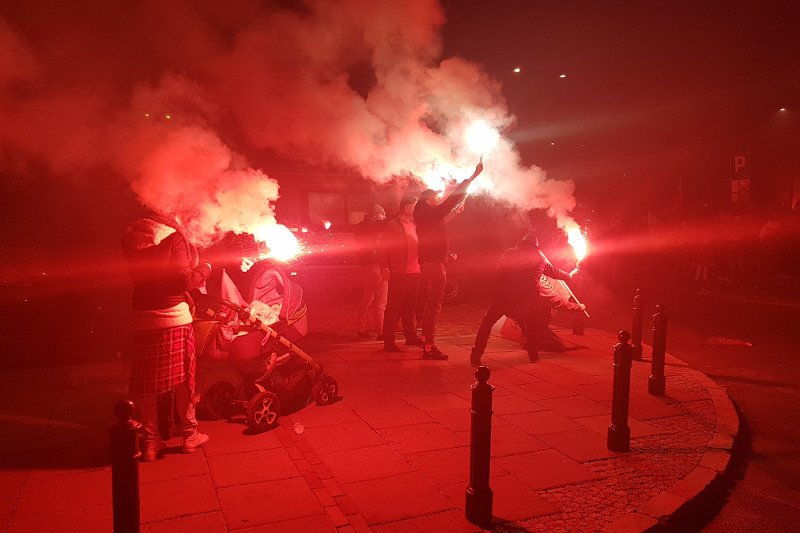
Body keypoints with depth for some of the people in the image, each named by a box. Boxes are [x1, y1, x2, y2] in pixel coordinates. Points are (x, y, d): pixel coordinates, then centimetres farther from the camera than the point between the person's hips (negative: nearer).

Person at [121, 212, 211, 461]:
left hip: (142, 318, 4)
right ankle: (190, 434, 21)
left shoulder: (129, 236, 5)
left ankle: (150, 441, 18)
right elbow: (184, 281, -15)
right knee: (182, 377, 10)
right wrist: (205, 269, 2)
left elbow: (134, 275, 14)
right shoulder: (173, 236, -12)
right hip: (174, 316, -4)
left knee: (146, 383, 10)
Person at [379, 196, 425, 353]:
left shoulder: (413, 225, 18)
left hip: (414, 272, 8)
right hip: (398, 273, -8)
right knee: (394, 308, -3)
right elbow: (382, 246, -11)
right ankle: (388, 341, 2)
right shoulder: (392, 224, -7)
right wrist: (385, 267, -19)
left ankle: (411, 336, 27)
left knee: (409, 307, 17)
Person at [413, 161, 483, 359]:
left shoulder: (426, 216, 15)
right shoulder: (432, 214, -11)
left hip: (428, 263, 10)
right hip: (435, 264, -10)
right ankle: (429, 347, -7)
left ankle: (427, 341, 25)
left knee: (431, 305, 17)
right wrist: (473, 176, -8)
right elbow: (454, 198, -12)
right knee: (434, 306, -8)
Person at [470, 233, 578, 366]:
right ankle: (533, 355, 32)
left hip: (507, 294, -3)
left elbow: (498, 274, 3)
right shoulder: (540, 257, 19)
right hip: (529, 297, 3)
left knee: (487, 322, 6)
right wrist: (569, 275, 53)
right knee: (530, 323, 30)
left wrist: (495, 293, 7)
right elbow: (554, 272, 34)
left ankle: (476, 357, -2)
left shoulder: (510, 252, 11)